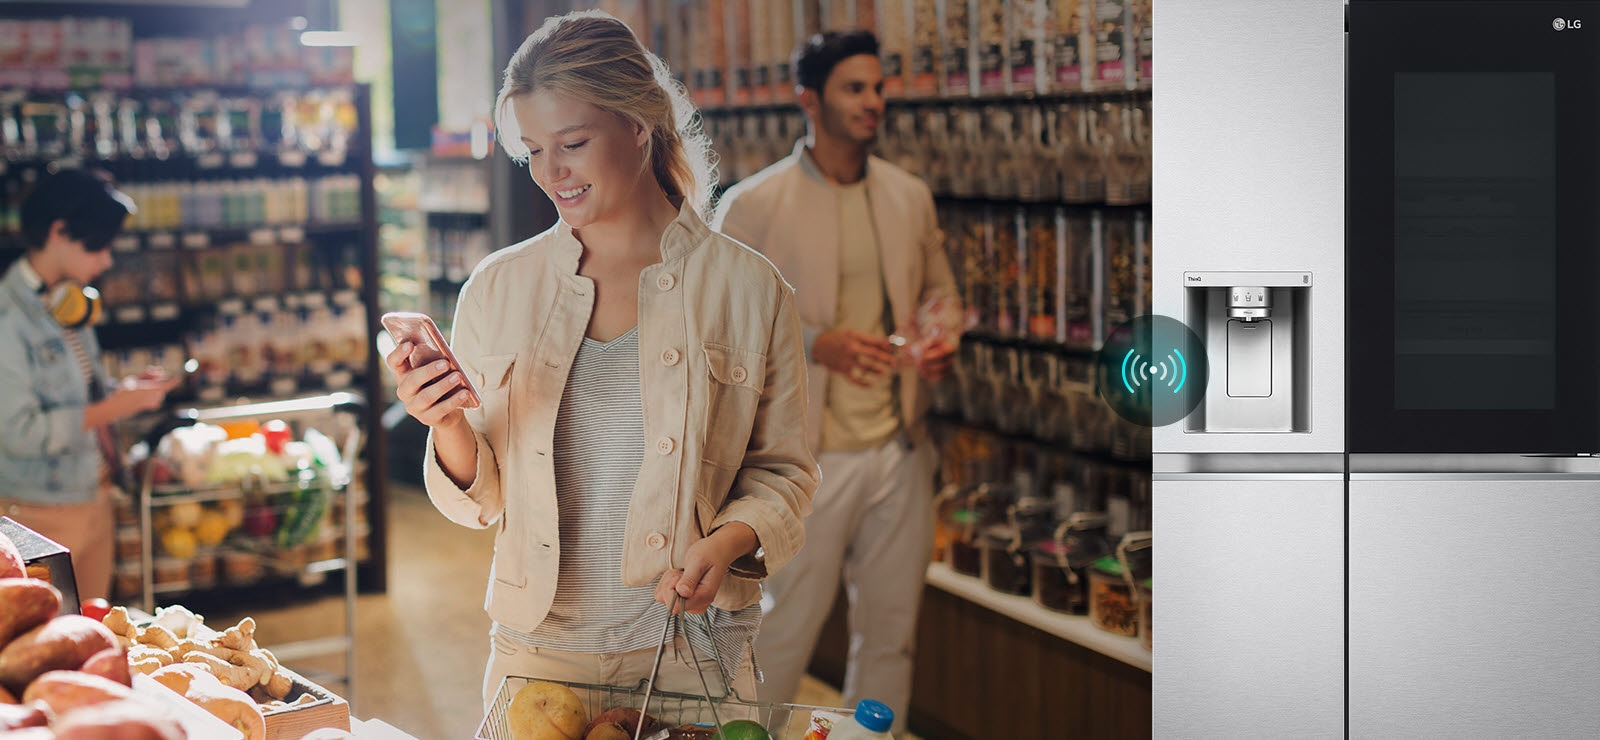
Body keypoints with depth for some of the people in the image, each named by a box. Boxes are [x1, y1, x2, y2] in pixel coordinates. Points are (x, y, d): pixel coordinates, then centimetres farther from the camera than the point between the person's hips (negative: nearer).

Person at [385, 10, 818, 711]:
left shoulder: (748, 289, -5)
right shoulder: (498, 288, 1)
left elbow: (781, 473, 2)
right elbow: (483, 497, 4)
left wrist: (728, 542, -16)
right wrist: (449, 430, -16)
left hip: (690, 653, -1)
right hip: (535, 652, 2)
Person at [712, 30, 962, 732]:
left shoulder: (910, 196, 9)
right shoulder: (752, 204, -7)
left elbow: (939, 289, 20)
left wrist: (941, 337, -3)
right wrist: (816, 343, -20)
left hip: (900, 447, 5)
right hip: (809, 456, -5)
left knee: (890, 631, 12)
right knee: (786, 628, 1)